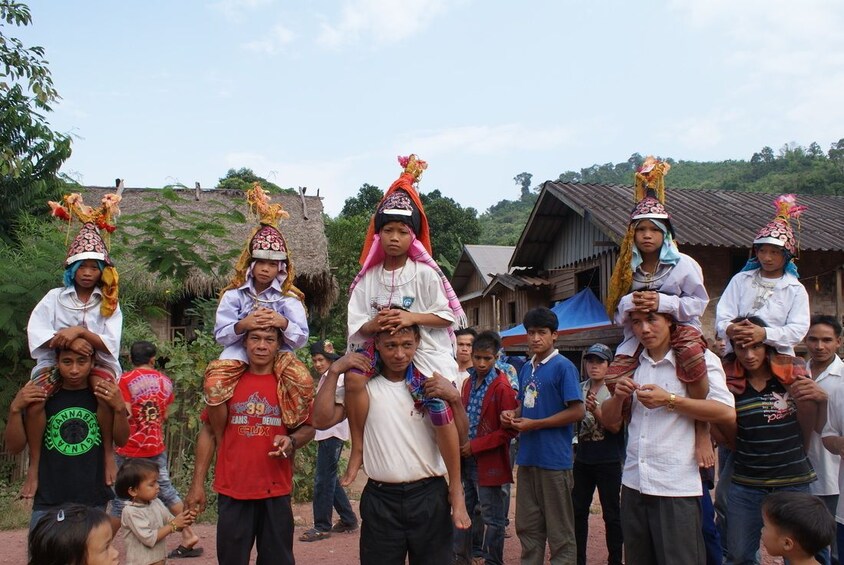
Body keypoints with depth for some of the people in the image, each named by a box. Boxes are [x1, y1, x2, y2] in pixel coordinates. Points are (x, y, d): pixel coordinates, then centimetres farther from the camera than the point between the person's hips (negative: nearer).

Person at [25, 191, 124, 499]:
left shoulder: (108, 302, 5)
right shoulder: (56, 297, 6)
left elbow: (110, 344, -8)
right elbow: (36, 331, -9)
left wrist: (81, 331, -23)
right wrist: (68, 341, -24)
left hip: (97, 362, -1)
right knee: (34, 398, -29)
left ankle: (108, 452, -17)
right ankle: (34, 465, -12)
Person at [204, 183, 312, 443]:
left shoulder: (288, 298, 5)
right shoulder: (234, 295, 6)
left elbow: (302, 337, -2)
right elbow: (220, 334, -1)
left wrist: (283, 323, -24)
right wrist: (242, 325, -22)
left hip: (278, 354, 0)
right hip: (239, 353, 0)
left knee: (304, 381, -31)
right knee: (214, 383, -31)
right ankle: (221, 442, -5)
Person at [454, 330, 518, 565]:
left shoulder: (502, 388, -14)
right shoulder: (468, 383, 9)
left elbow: (509, 430, -16)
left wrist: (476, 446, -17)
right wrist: (461, 445, 3)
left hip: (489, 462, -7)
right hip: (467, 460, 7)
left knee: (492, 517, 4)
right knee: (469, 511, 19)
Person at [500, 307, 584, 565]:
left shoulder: (563, 367, -9)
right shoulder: (526, 368, 13)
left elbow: (577, 411, -15)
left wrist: (534, 424, -15)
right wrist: (513, 414, 1)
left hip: (554, 459, -7)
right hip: (527, 457, 7)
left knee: (559, 531, 4)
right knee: (527, 526, 15)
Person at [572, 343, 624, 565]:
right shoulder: (580, 389, 5)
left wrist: (595, 410, -30)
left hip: (609, 461, -5)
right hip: (583, 459, 5)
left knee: (611, 513, 5)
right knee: (578, 511, 10)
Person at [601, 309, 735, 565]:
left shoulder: (698, 358, -3)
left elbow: (727, 413, -15)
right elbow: (610, 422, 16)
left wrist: (669, 400, -16)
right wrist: (618, 396, -4)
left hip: (677, 489, -5)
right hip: (633, 486, 5)